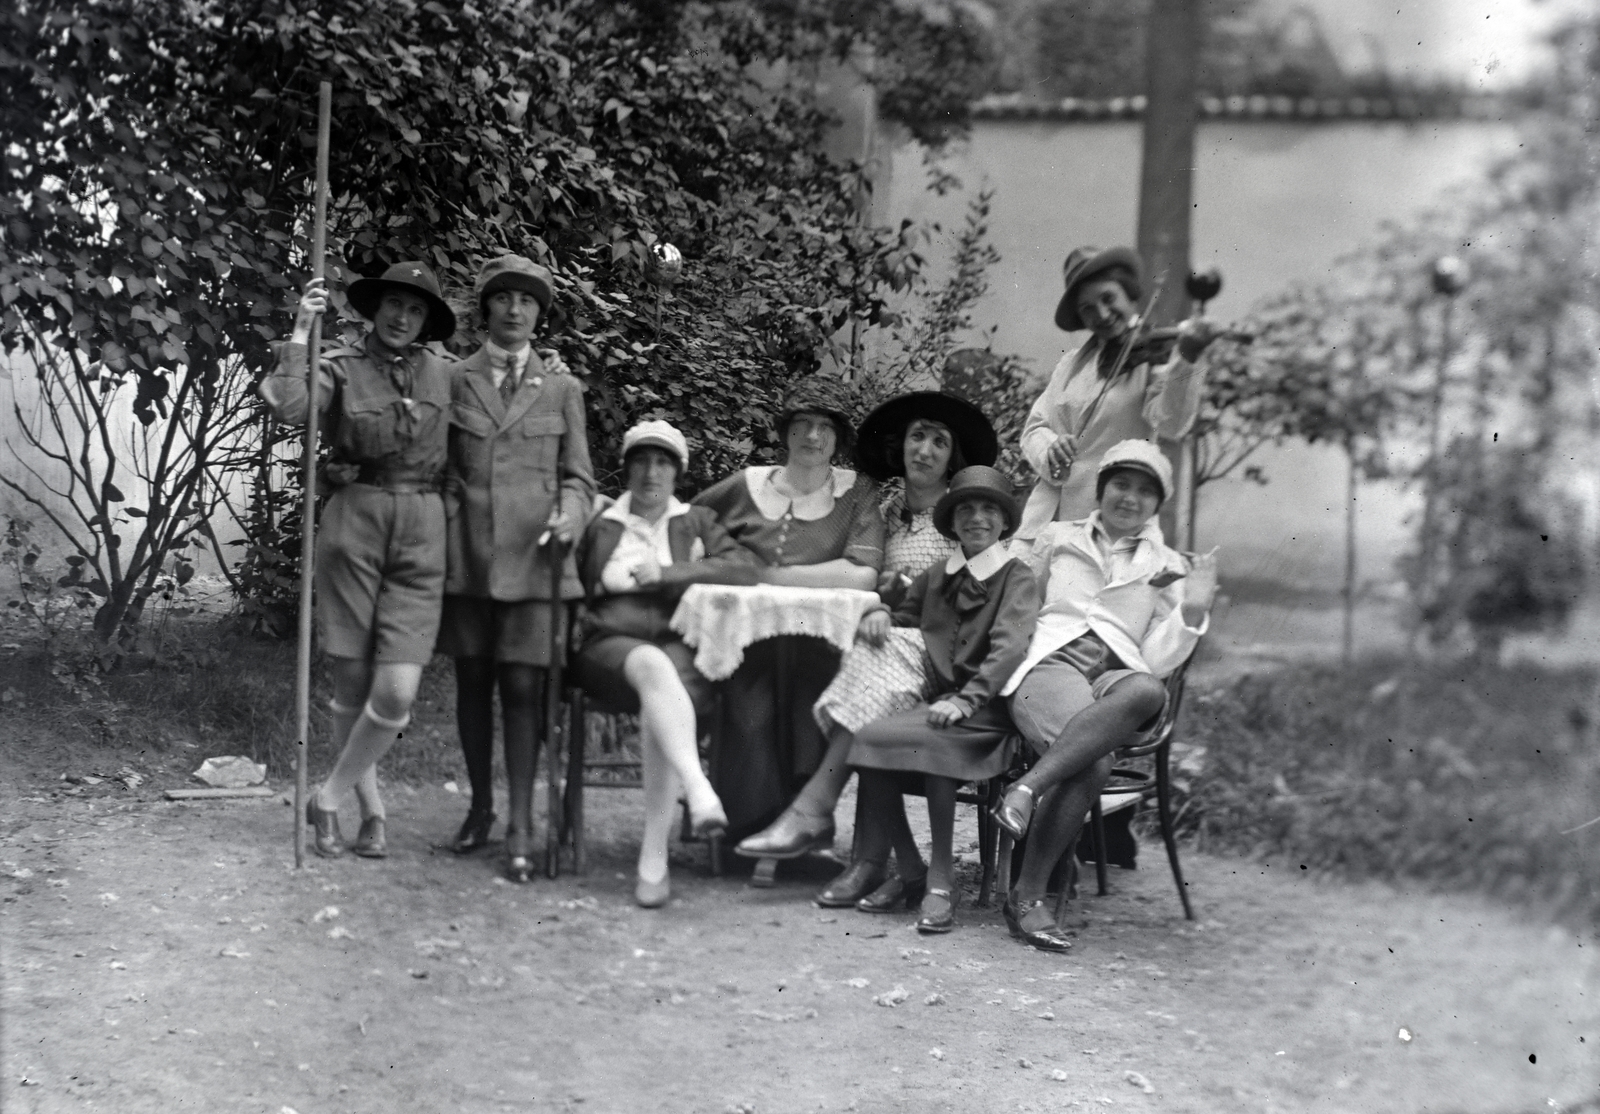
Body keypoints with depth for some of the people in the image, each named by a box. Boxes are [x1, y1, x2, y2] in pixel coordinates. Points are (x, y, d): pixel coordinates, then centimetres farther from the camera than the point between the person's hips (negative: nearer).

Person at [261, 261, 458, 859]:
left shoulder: (441, 373, 10)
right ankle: (372, 813, 24)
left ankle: (328, 799, 12)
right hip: (352, 525, -1)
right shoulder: (340, 367, 1)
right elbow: (288, 407, -18)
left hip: (421, 538, 1)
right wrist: (300, 330, -18)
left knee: (396, 693, -10)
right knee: (352, 685, 5)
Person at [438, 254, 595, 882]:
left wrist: (568, 517, -9)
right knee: (473, 681, 8)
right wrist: (444, 519, -2)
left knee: (523, 685, -6)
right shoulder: (454, 380, 8)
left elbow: (576, 476, 10)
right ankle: (480, 806, 23)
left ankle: (520, 825, -5)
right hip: (467, 549, 1)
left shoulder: (561, 387, 10)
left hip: (532, 554, -1)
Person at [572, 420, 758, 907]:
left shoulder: (696, 522, 21)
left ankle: (654, 860, -38)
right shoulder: (600, 525, 21)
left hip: (681, 645, 0)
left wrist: (667, 572, -3)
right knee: (653, 667, -38)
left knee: (660, 703, -35)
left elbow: (745, 569, 4)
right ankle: (700, 792, -56)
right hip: (611, 644, 0)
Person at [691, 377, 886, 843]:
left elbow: (863, 575, -8)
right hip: (752, 639, 1)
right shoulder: (748, 486, 14)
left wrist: (776, 576, -6)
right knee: (749, 706, -28)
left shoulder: (857, 493, 7)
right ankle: (756, 823, -19)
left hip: (820, 640, -1)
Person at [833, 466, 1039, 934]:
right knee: (869, 735, -23)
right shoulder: (937, 577, 20)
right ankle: (909, 871, -13)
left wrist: (967, 700, -25)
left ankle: (940, 879, -24)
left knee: (934, 740, -36)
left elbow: (1009, 648, -12)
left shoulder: (1017, 579, 3)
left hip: (987, 711, -5)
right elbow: (906, 614, 36)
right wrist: (880, 614, 10)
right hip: (937, 700, 5)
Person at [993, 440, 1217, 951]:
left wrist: (1192, 610, -2)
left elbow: (1158, 660, 13)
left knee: (1150, 691, -41)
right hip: (1051, 663, -1)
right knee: (1093, 762, -38)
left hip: (1118, 674, 1)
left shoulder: (1169, 567, 24)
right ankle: (1028, 895, -34)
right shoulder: (1058, 537, 25)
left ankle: (1028, 787, -43)